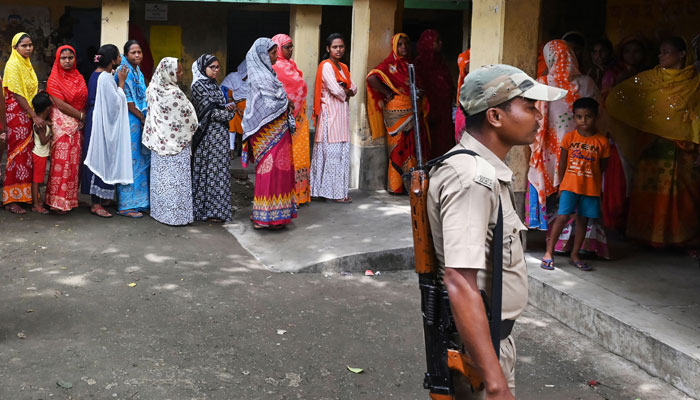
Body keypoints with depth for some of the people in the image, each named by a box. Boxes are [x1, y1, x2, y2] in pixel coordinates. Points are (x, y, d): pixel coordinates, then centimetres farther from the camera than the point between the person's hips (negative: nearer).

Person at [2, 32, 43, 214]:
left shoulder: (26, 64, 15)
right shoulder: (13, 65, -10)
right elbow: (17, 94, -16)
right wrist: (34, 116, -19)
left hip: (28, 115, 8)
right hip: (17, 115, -8)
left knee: (26, 154, 9)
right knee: (17, 155, -5)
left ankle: (24, 194, 16)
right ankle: (11, 200, 1)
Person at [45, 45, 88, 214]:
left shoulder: (79, 78, 14)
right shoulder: (54, 79, -3)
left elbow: (85, 101, 16)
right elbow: (60, 105, -11)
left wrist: (84, 116, -2)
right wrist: (81, 115, -11)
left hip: (78, 125, 5)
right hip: (62, 123, -5)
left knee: (75, 161, 5)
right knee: (62, 161, -10)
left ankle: (70, 198, 12)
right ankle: (58, 201, -6)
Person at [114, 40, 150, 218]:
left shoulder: (138, 72, 16)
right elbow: (126, 100, -16)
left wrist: (147, 114, 4)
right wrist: (142, 117, -9)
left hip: (140, 121, 9)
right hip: (129, 121, -9)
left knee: (141, 160, 13)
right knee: (129, 161, -7)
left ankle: (138, 200, 22)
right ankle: (125, 205, -2)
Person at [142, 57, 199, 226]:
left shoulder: (153, 89, -2)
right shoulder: (174, 95, -22)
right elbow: (189, 117, -12)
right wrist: (192, 130, 8)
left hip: (158, 141, 7)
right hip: (176, 142, -7)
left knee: (160, 176, 14)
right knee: (175, 178, 0)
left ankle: (159, 211, 22)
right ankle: (175, 215, 5)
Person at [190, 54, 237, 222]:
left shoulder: (214, 85, 18)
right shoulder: (198, 86, -7)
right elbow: (209, 110, -13)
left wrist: (229, 107, -2)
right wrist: (229, 113, -2)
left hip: (221, 133, 8)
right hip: (208, 134, -8)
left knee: (220, 170, 7)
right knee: (210, 170, -6)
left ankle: (216, 207, 12)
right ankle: (209, 210, -3)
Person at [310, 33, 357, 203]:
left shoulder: (343, 67, 18)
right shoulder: (326, 66, -8)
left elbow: (353, 88, 14)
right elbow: (336, 90, -17)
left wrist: (346, 91, -6)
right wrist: (346, 94, 2)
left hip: (342, 113, 8)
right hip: (330, 112, -8)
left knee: (342, 153, 7)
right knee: (332, 152, -6)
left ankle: (340, 191, 11)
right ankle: (335, 192, -3)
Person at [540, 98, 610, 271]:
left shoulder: (602, 141, -2)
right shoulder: (569, 137, -1)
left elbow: (602, 166, 6)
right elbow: (562, 162, 4)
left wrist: (589, 177, 1)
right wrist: (561, 184, 6)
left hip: (591, 187, 1)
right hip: (569, 185, -1)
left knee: (582, 219, 8)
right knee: (563, 216, -10)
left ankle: (575, 256, 19)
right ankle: (548, 253, -2)